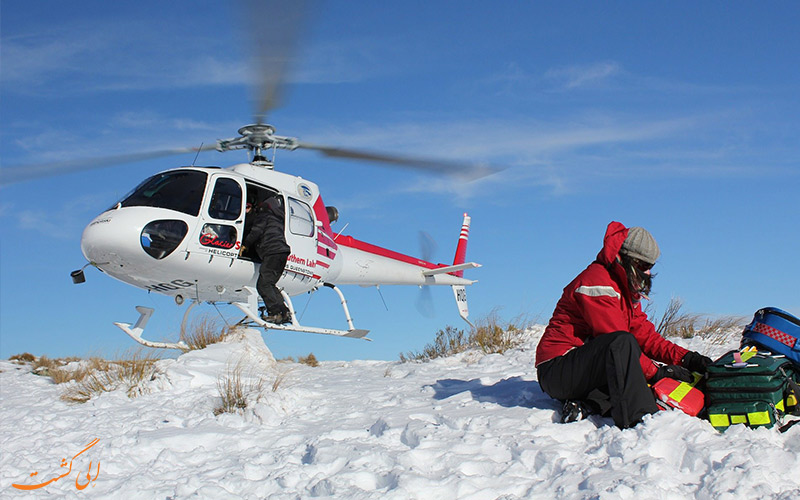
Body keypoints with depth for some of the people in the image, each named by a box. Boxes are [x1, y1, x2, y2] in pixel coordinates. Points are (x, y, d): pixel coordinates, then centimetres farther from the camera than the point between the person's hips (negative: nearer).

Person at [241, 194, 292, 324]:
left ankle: (276, 312, -21)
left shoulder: (263, 216, 6)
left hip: (272, 252, -9)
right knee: (269, 284, 13)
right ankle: (284, 312, 2)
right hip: (283, 251, 9)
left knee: (263, 284, -11)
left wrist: (245, 245, 5)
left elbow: (256, 232, -6)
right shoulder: (278, 219, 32)